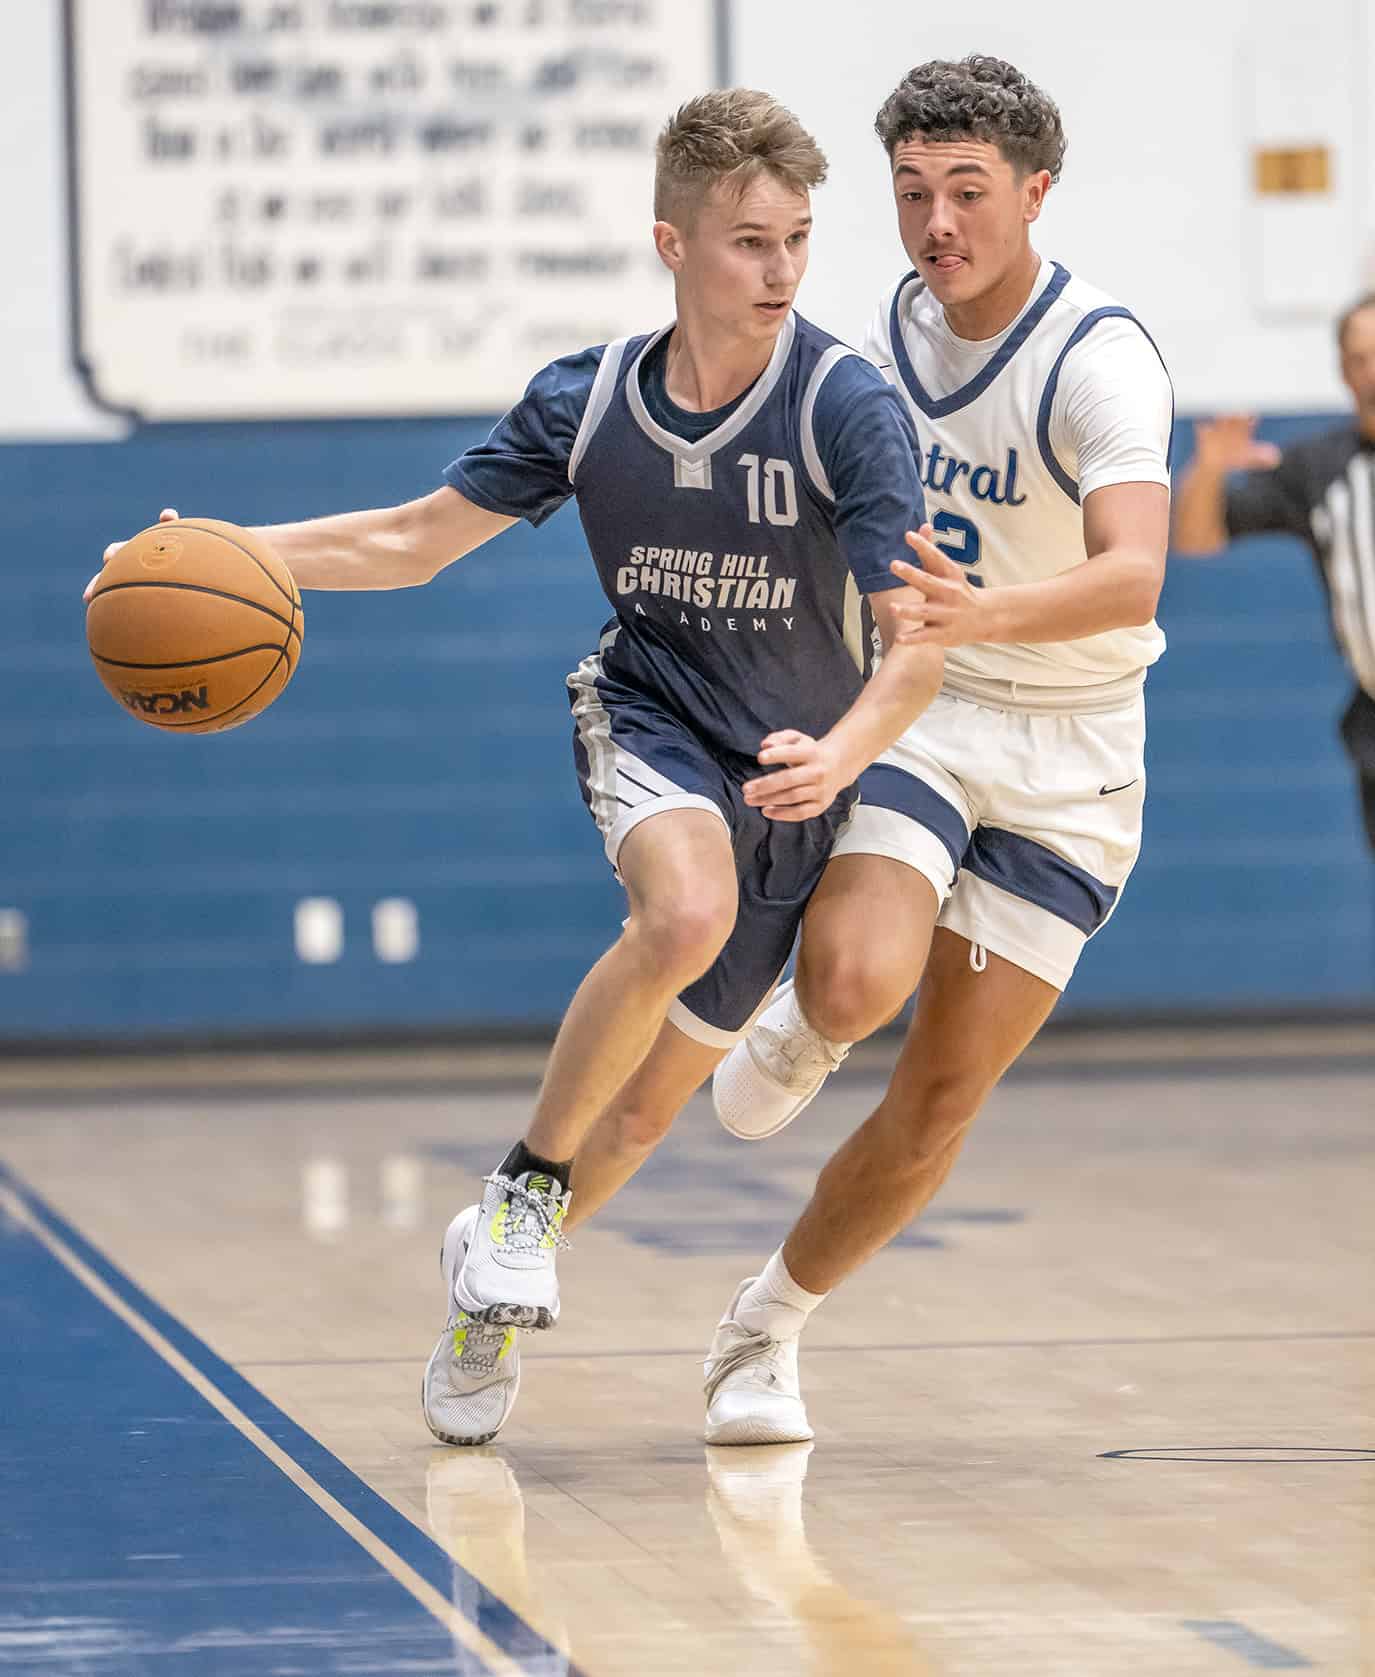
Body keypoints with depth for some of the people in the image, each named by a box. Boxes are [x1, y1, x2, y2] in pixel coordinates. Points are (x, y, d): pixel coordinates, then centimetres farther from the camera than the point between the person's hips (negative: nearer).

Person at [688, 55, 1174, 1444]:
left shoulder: (1098, 363, -18)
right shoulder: (889, 335, 1)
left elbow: (1133, 579, -34)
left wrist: (983, 614, -51)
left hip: (1066, 760, -2)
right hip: (912, 709, 3)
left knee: (941, 1098, -1)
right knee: (858, 986, -28)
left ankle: (767, 1328, 20)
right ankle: (804, 1024, 9)